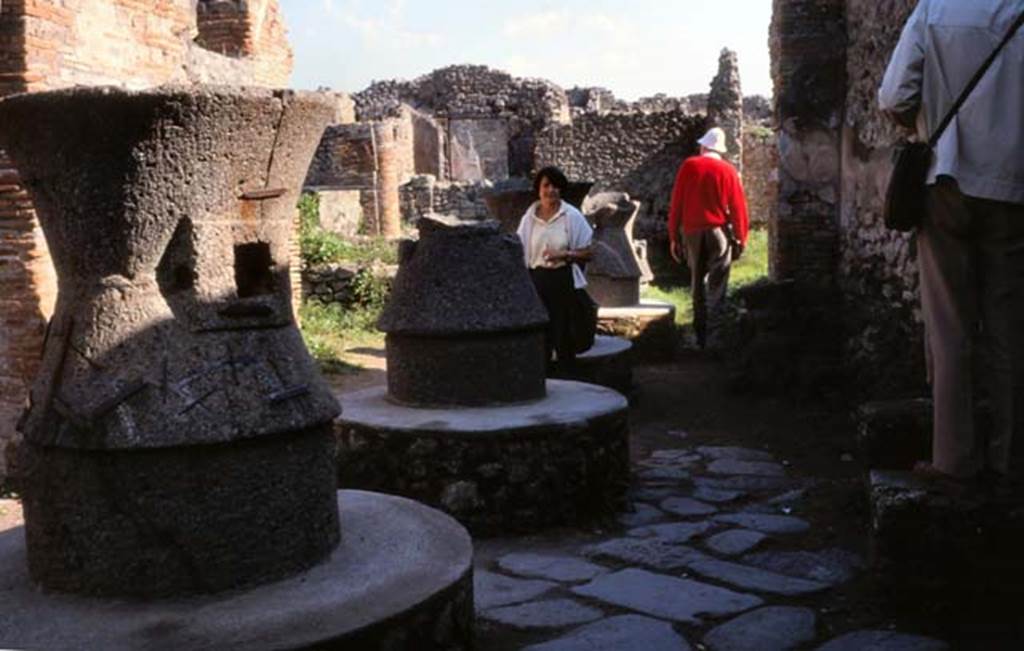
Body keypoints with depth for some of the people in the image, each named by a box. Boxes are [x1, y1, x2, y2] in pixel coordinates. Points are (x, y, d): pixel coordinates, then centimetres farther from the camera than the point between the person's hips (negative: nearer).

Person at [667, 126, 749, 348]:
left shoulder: (688, 166, 2)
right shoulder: (728, 171, -1)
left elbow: (676, 203, 1)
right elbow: (738, 208, -2)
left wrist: (673, 236, 6)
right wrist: (741, 239, 6)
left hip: (693, 232, 2)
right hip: (719, 231, -2)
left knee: (698, 282, 12)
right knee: (717, 284, 1)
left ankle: (701, 333, 14)